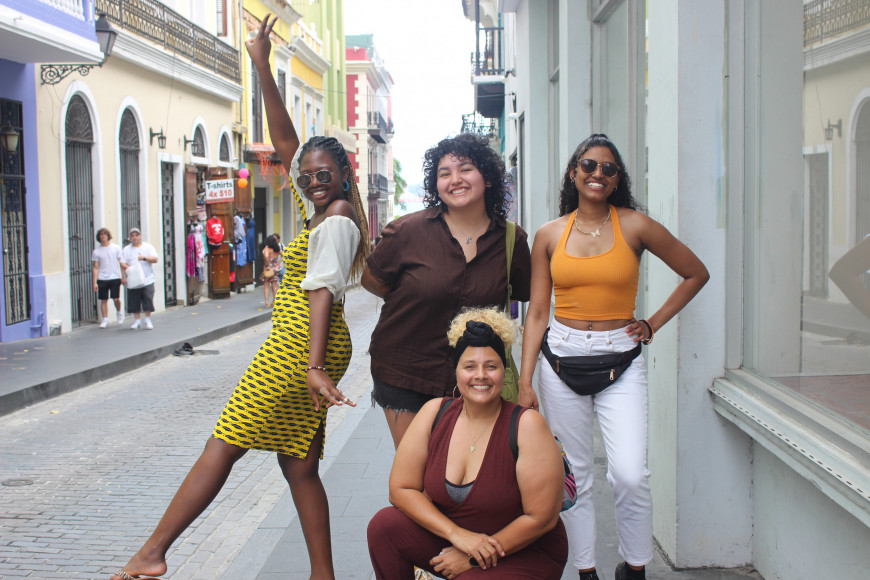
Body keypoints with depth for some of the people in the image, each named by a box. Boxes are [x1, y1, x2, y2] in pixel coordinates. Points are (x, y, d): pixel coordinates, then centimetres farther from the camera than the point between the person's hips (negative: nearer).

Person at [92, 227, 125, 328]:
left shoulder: (116, 248, 3)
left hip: (115, 277, -1)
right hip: (102, 279, 1)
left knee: (116, 299, -7)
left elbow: (121, 263, 6)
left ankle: (119, 312, 22)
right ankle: (105, 320, 11)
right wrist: (95, 282, 0)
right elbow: (96, 267, 6)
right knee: (103, 300, 2)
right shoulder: (96, 251, 5)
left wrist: (123, 277, 2)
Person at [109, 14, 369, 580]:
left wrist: (313, 365, -26)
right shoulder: (329, 209, 16)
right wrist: (263, 68, 15)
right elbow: (284, 139, 18)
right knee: (299, 465, 9)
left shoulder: (334, 221, -9)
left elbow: (322, 292, -19)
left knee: (223, 445, -5)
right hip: (313, 346, 9)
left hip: (297, 342, -9)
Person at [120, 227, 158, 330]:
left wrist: (144, 258, -17)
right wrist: (127, 267, -15)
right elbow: (122, 262, 5)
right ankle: (137, 320, 15)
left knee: (148, 301, -6)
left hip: (147, 280, -2)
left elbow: (155, 259, -2)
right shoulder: (127, 249, 11)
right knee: (134, 302, 3)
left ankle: (148, 320, 7)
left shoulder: (148, 247, 7)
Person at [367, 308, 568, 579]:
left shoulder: (526, 425, -19)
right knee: (384, 525, -17)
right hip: (449, 538, 4)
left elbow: (541, 518, -17)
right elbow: (401, 488, -6)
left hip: (522, 552, -4)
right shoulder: (434, 413, -7)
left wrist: (474, 557, -13)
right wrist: (456, 533, -19)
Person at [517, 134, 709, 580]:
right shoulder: (549, 235, 4)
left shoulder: (635, 226, -1)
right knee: (573, 477, 7)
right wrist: (524, 381, -2)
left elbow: (696, 274, 9)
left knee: (630, 476, -12)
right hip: (562, 359, 2)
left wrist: (653, 324, 3)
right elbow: (537, 313, 4)